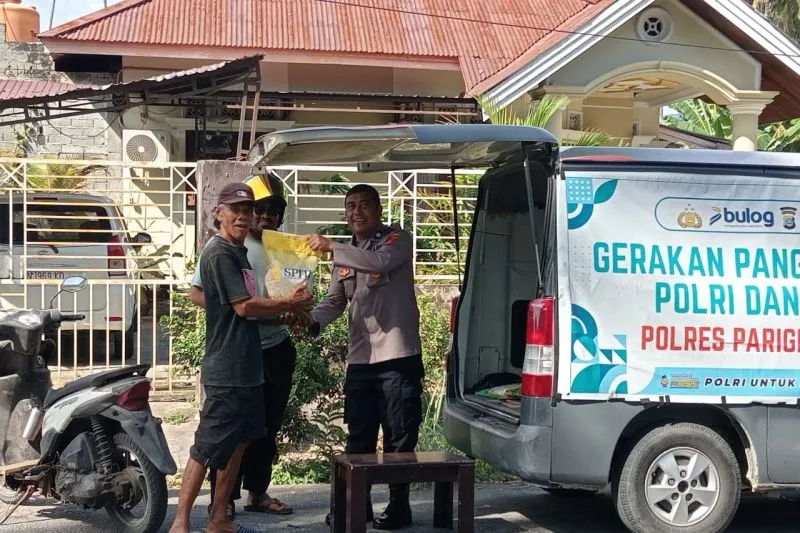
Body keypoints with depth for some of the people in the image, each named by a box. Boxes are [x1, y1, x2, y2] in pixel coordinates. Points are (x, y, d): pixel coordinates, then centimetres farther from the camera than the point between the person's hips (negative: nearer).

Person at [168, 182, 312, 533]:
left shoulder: (238, 252, 15)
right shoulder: (219, 253, -14)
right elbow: (244, 306, -19)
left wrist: (286, 315, 5)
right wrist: (289, 304, -8)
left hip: (247, 367, 10)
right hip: (226, 371, -10)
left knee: (238, 442, 14)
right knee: (207, 448, -6)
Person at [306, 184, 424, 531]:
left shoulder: (398, 240, -3)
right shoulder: (345, 255, 16)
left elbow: (381, 261, -25)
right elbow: (335, 301, 11)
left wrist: (331, 247, -27)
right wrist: (312, 321, -9)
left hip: (398, 356, -6)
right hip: (360, 359, 6)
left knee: (399, 439, 1)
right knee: (359, 438, 11)